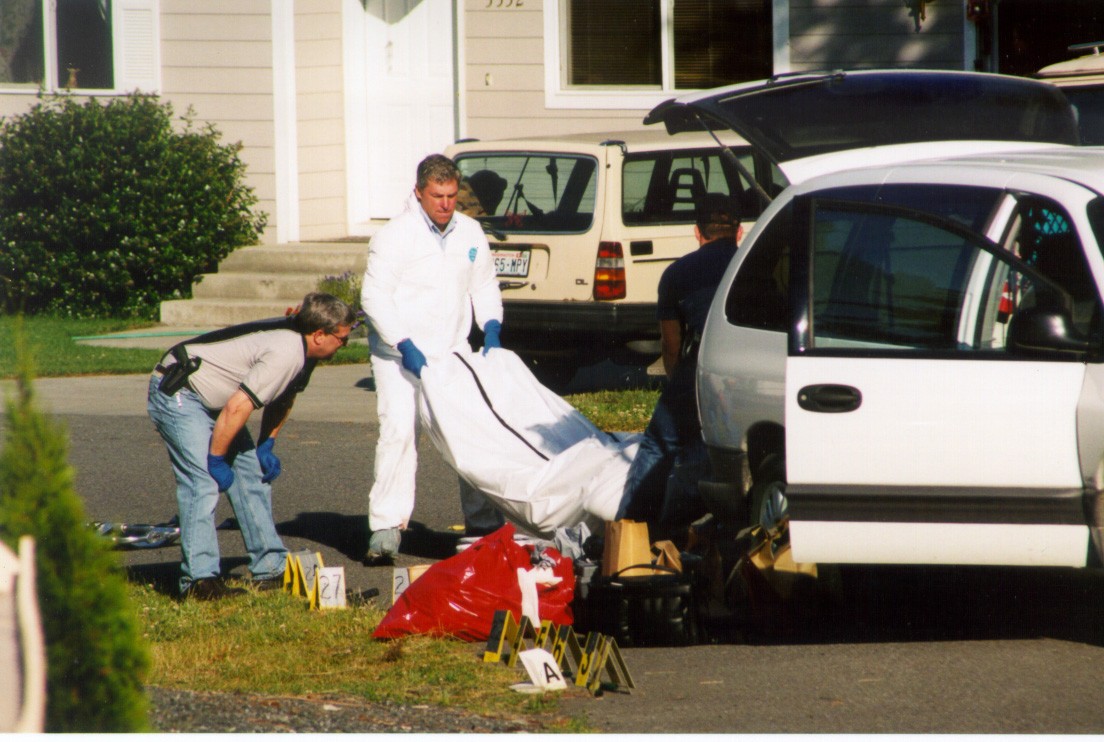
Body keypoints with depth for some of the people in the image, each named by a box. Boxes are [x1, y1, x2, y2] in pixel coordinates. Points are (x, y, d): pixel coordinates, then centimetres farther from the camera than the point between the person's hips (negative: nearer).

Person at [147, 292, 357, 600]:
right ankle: (199, 580, -22)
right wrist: (216, 460, -21)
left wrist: (266, 446, 14)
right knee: (203, 482, -20)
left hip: (211, 399, 11)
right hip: (178, 393, -11)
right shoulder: (285, 353, -27)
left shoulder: (300, 346, 5)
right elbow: (236, 408, -30)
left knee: (253, 474, 8)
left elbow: (283, 398, 23)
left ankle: (271, 569, 12)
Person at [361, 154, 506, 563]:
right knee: (398, 431, -17)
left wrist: (491, 329, 1)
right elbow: (374, 296, -14)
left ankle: (484, 522, 14)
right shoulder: (395, 236, -10)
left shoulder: (470, 233, 7)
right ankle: (386, 528, -15)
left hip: (452, 351, 5)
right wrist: (405, 346, -22)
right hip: (399, 356, -5)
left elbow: (484, 284, 19)